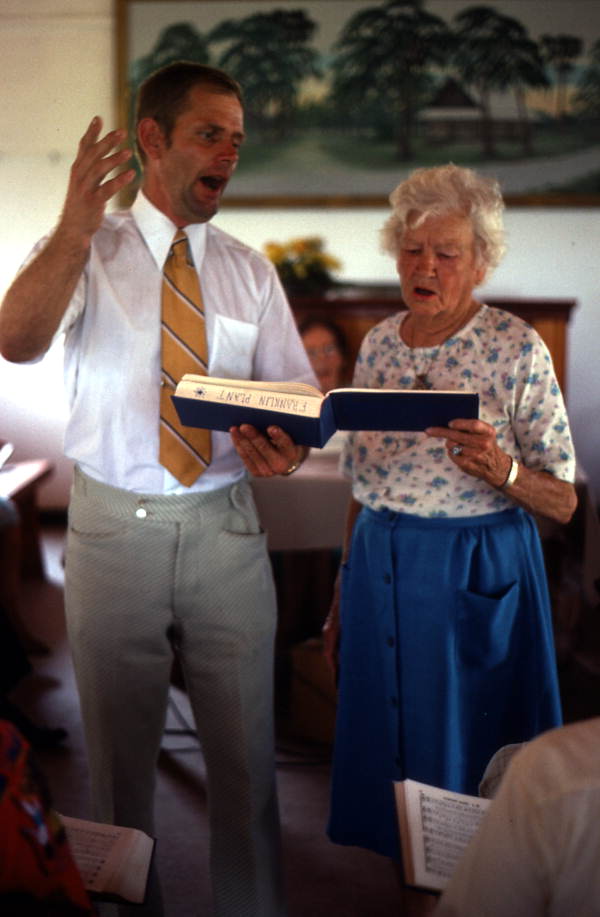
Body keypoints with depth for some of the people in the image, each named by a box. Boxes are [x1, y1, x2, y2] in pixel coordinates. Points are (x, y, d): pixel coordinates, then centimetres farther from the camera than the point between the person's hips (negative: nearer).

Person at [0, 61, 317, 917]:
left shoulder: (249, 270, 7)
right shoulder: (85, 252, -2)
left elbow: (298, 392, 4)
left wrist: (287, 448, -18)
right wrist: (77, 227, -30)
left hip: (225, 529, 2)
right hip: (114, 526, -2)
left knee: (245, 758, 10)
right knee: (118, 759, 13)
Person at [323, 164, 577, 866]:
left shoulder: (517, 350, -10)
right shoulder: (379, 344, 5)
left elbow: (563, 503, -7)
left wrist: (500, 471, -27)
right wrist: (343, 597, 14)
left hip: (477, 575, -5)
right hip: (379, 571, 5)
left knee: (463, 755, 5)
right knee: (383, 752, 14)